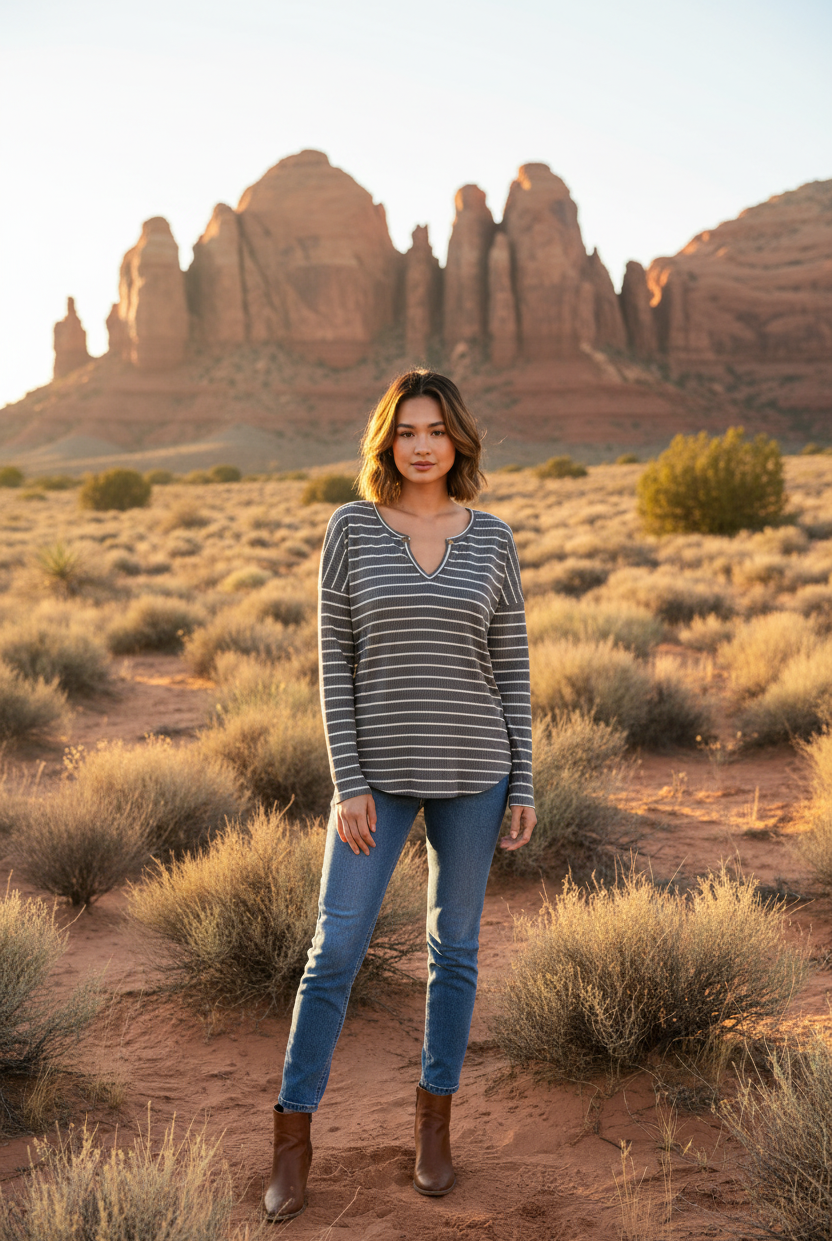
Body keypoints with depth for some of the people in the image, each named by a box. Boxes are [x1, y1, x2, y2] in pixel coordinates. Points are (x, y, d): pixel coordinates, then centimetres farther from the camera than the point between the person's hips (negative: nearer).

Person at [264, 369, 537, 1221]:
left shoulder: (492, 541, 1)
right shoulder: (351, 528, -4)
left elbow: (510, 667, 4)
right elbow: (335, 661, -5)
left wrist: (523, 786, 0)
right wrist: (348, 784, -10)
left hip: (471, 767, 2)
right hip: (381, 769, -1)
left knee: (455, 946, 12)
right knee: (335, 951, 0)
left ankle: (434, 1123, 30)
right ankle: (292, 1140, 17)